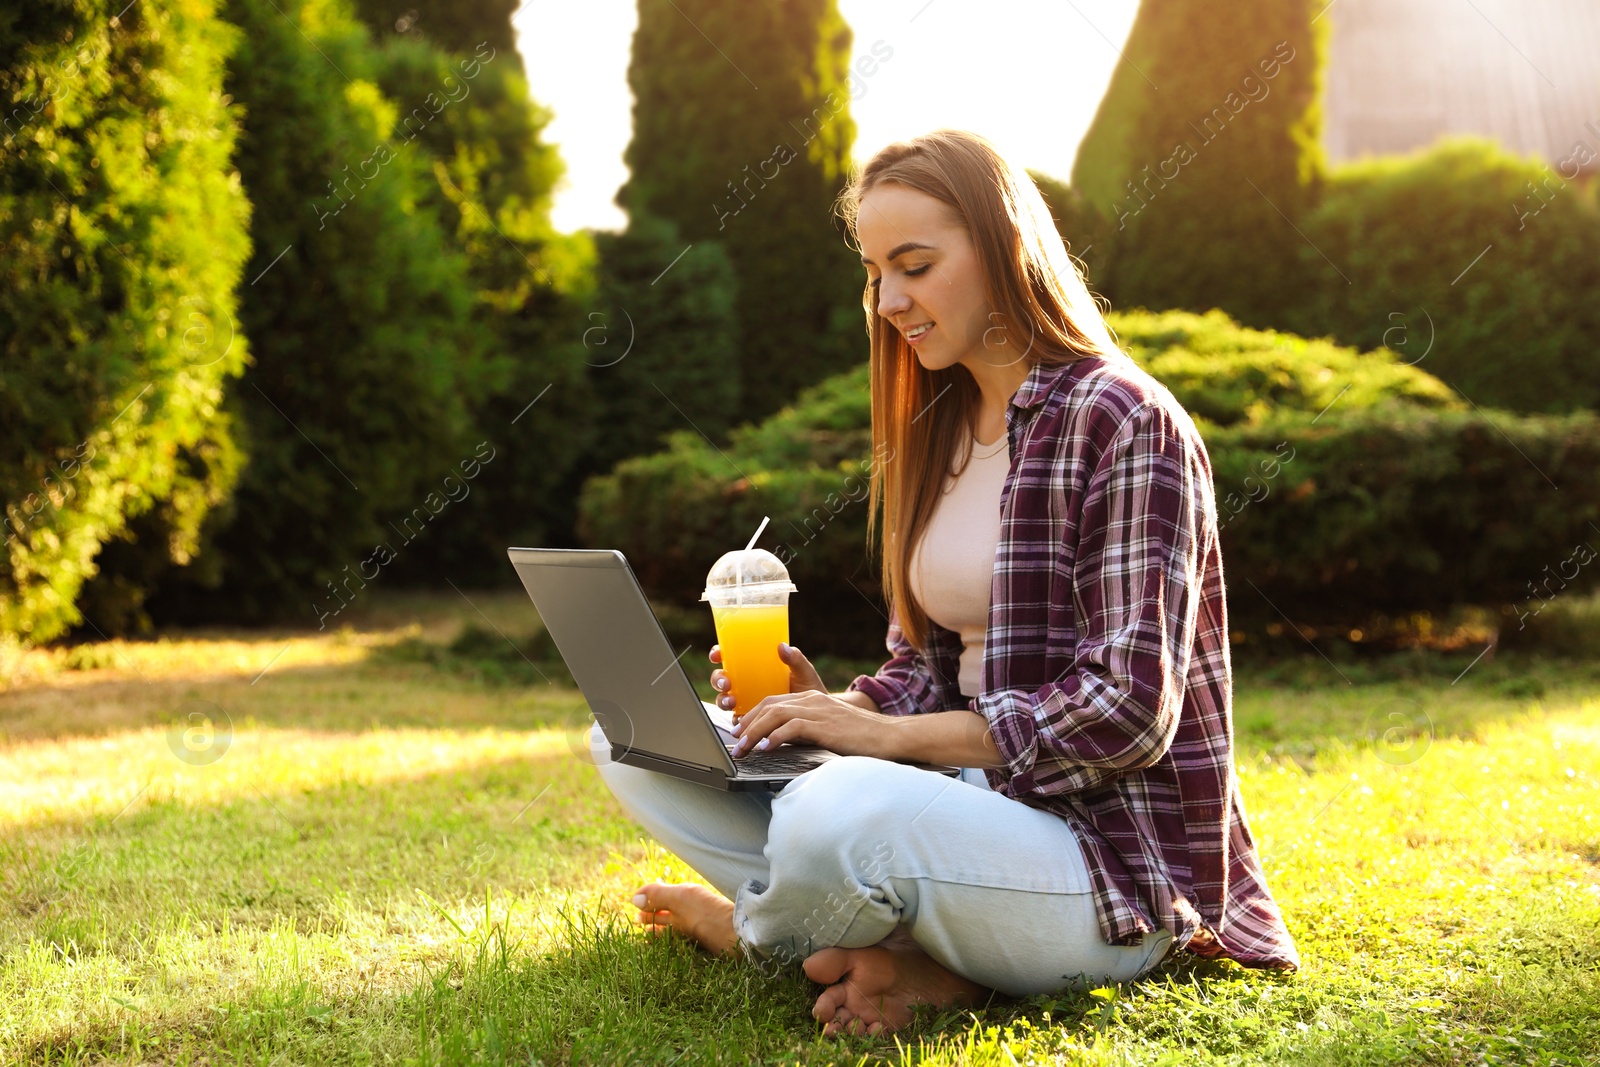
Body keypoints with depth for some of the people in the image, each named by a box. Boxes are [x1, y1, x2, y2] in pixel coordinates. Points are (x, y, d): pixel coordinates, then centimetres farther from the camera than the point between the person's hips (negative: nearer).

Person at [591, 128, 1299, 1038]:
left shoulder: (1122, 423, -12)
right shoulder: (940, 432, 13)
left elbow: (1128, 712, -19)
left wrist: (888, 734, -21)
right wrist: (839, 706, -6)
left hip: (1112, 861, -8)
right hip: (976, 797, 8)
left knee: (838, 817, -37)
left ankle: (748, 924, 0)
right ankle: (912, 963, -11)